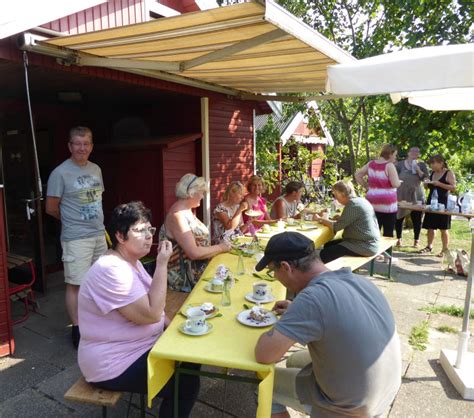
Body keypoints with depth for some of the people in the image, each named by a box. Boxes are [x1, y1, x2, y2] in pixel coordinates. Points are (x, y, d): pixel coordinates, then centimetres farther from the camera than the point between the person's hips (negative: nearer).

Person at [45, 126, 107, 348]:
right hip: (76, 238, -6)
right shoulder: (60, 173, -11)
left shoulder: (96, 169, 9)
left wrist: (97, 222, 11)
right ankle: (77, 329, 14)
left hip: (99, 234, 6)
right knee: (75, 284, 0)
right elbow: (51, 208, -5)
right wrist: (72, 221, 7)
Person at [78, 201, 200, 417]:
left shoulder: (130, 261, 4)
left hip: (139, 347, 9)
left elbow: (149, 310, 14)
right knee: (187, 384, -10)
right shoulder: (111, 270, -28)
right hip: (113, 365, -9)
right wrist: (161, 265, -26)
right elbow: (151, 314, -29)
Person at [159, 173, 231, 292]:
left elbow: (198, 240, 9)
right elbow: (194, 253, -24)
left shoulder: (187, 211, 9)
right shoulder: (177, 215, -20)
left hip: (197, 271, 8)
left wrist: (218, 247, -5)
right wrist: (220, 247, -13)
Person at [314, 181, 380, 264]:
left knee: (324, 254, -16)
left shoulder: (353, 205, -17)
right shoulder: (360, 201, 12)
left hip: (364, 246, -10)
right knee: (328, 245, 12)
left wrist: (320, 219, -5)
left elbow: (336, 227, -17)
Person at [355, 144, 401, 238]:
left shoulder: (371, 164, 8)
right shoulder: (389, 165, -12)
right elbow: (395, 184, -16)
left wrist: (366, 186, 12)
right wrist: (399, 182, 6)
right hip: (387, 204, -6)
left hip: (372, 203, 6)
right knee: (388, 233, 3)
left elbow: (357, 175, 14)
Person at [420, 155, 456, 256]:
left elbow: (453, 187, -15)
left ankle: (445, 250, 7)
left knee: (443, 228, -1)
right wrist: (427, 183, 0)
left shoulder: (449, 173, -6)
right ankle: (429, 247, 21)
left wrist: (439, 184, -22)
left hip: (443, 203, -6)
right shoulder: (432, 173, 12)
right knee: (430, 227, 9)